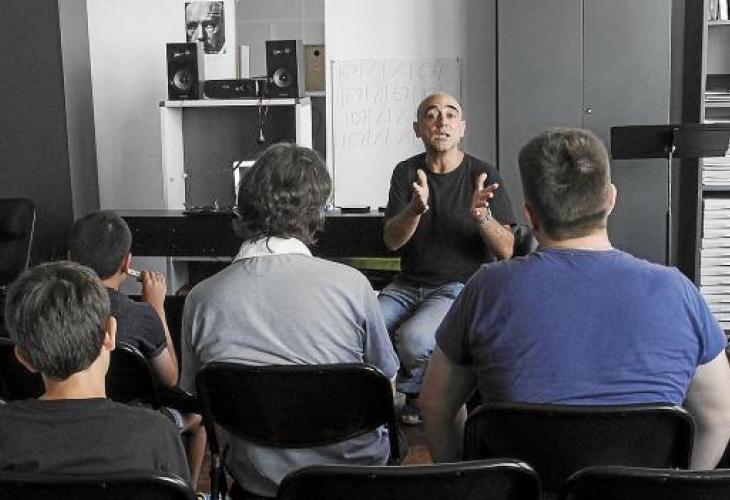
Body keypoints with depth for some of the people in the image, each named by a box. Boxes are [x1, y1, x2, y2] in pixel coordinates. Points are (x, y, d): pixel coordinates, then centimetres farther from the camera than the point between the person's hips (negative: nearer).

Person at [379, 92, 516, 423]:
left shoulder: (483, 175, -3)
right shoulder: (407, 172, 6)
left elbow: (506, 251, -7)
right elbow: (391, 241, -5)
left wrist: (482, 217, -27)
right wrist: (415, 209, -26)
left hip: (461, 285, -3)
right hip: (408, 285, 3)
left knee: (413, 338, -31)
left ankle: (418, 394, 2)